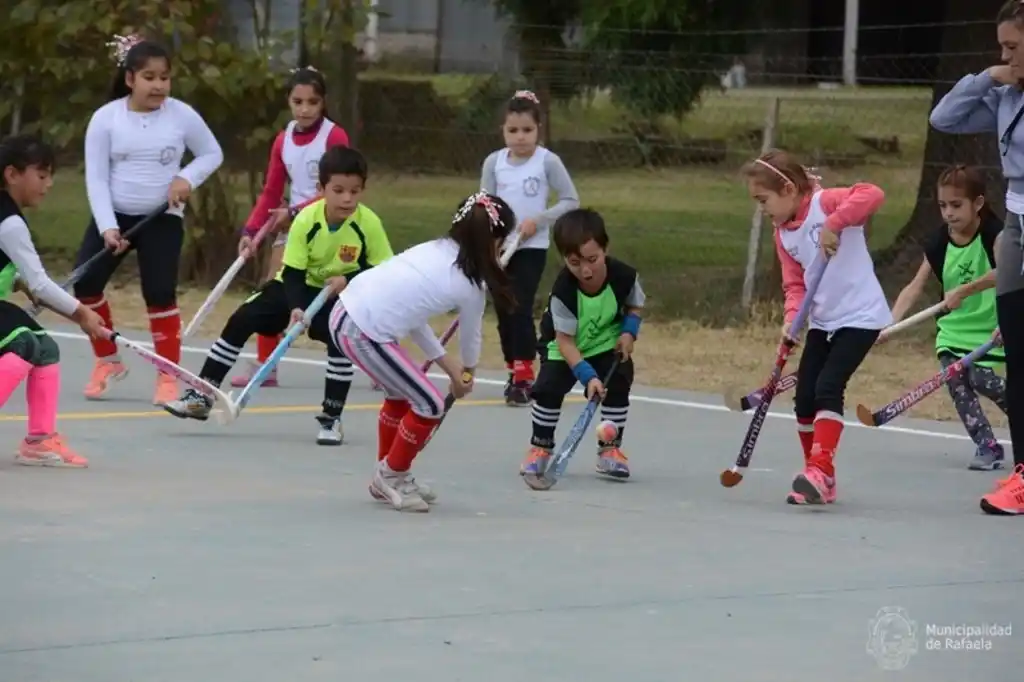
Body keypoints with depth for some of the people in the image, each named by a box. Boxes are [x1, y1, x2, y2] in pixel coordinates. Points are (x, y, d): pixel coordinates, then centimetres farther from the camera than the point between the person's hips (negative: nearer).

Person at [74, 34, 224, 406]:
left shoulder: (182, 115, -6)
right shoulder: (105, 118, -7)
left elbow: (213, 153, 7)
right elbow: (96, 178, -7)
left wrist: (187, 178, -13)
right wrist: (107, 228, -17)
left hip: (162, 219, -1)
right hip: (113, 216, 1)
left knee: (160, 293, -11)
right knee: (85, 281, -11)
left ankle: (168, 377, 2)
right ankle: (108, 360, 10)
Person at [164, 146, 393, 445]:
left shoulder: (369, 224, -25)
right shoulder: (306, 219, -24)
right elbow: (292, 272, -22)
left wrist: (349, 280, -29)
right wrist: (295, 308, -38)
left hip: (342, 294, -1)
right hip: (298, 286, 1)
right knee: (242, 320, -10)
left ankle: (332, 418, -13)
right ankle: (201, 397, -1)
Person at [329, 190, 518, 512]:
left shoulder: (435, 249, 14)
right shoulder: (471, 286, -4)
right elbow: (470, 338, 15)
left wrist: (446, 363, 25)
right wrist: (467, 373, 37)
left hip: (346, 310, 8)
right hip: (365, 334, -8)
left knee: (401, 394, 27)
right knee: (430, 405, 6)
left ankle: (389, 478, 39)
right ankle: (391, 477, 22)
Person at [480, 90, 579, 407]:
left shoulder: (548, 161, -7)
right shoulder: (493, 162, 2)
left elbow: (570, 201, -4)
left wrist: (539, 220, -15)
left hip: (531, 247, -4)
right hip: (498, 248, 4)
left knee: (521, 309, -13)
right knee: (504, 312, 7)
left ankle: (524, 377, -11)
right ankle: (514, 372, 19)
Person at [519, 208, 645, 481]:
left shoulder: (625, 276, -26)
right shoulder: (563, 291, -35)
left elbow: (635, 306, -1)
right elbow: (565, 340, -30)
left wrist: (629, 332, -20)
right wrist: (588, 376, -38)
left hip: (607, 343, 2)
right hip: (563, 345, -2)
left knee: (618, 385, -13)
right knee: (549, 387, -15)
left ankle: (610, 448, 3)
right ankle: (540, 447, 6)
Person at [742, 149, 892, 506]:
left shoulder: (826, 203, -16)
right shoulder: (783, 234, 7)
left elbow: (872, 195, -32)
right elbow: (795, 283, 6)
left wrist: (833, 224, -38)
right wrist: (792, 317, -12)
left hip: (860, 316, -8)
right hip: (822, 321, 8)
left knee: (828, 387, -19)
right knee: (804, 396, 5)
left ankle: (820, 472, -18)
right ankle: (818, 479, 17)